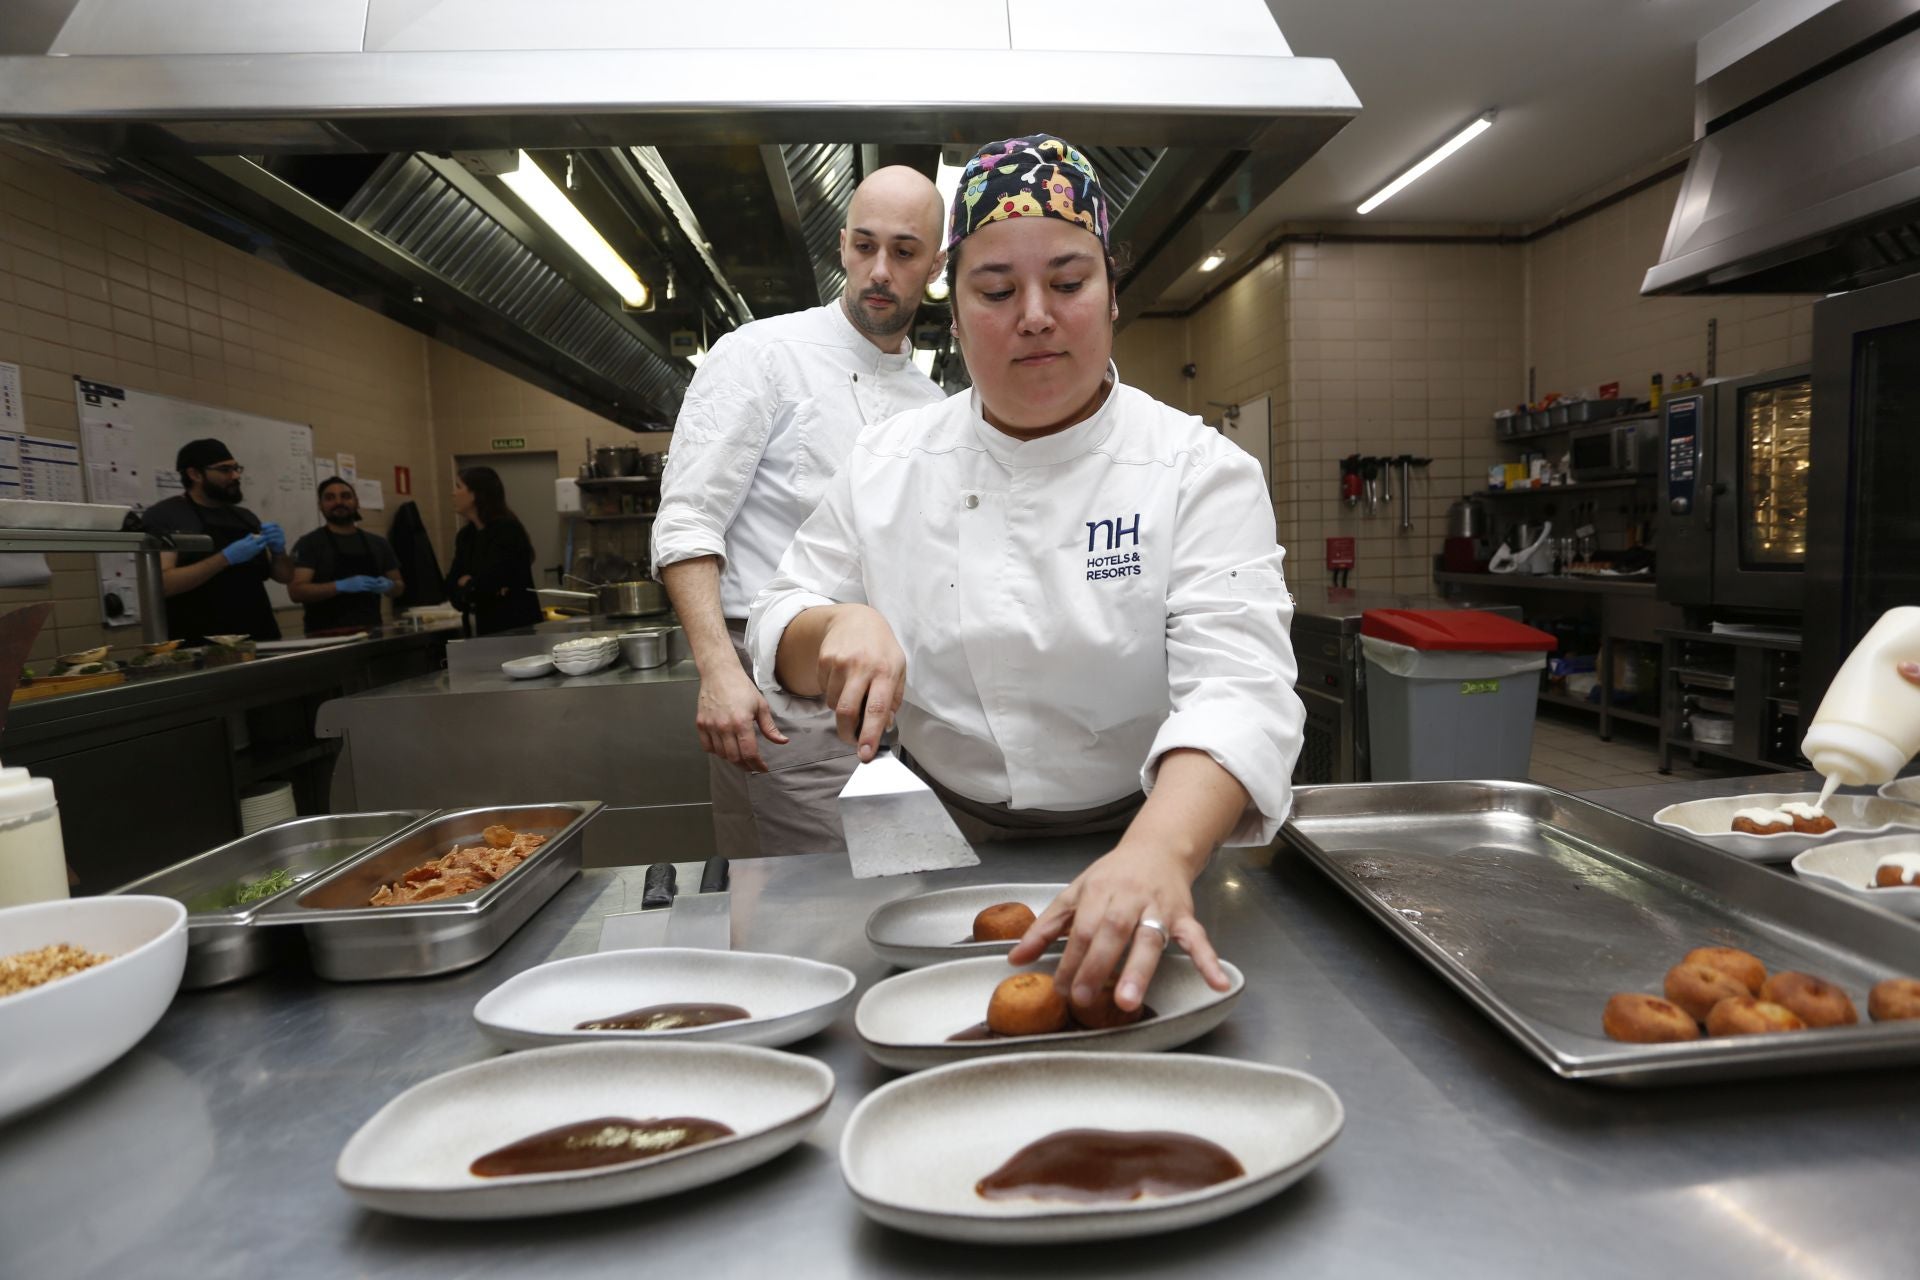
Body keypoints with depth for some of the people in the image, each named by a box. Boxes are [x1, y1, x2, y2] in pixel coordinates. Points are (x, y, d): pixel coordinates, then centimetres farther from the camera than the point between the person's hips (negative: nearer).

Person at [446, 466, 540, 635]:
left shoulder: (507, 530, -11)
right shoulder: (465, 535, 11)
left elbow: (490, 581, -18)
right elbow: (452, 586, 6)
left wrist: (467, 583, 1)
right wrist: (476, 586, -14)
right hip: (480, 630, 7)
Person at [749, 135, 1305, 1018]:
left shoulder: (1199, 472, -10)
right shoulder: (890, 464, 0)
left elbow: (1237, 688, -24)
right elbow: (779, 634, 7)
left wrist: (1159, 854, -43)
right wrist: (839, 626, -17)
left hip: (1139, 848, 0)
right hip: (943, 850, 1)